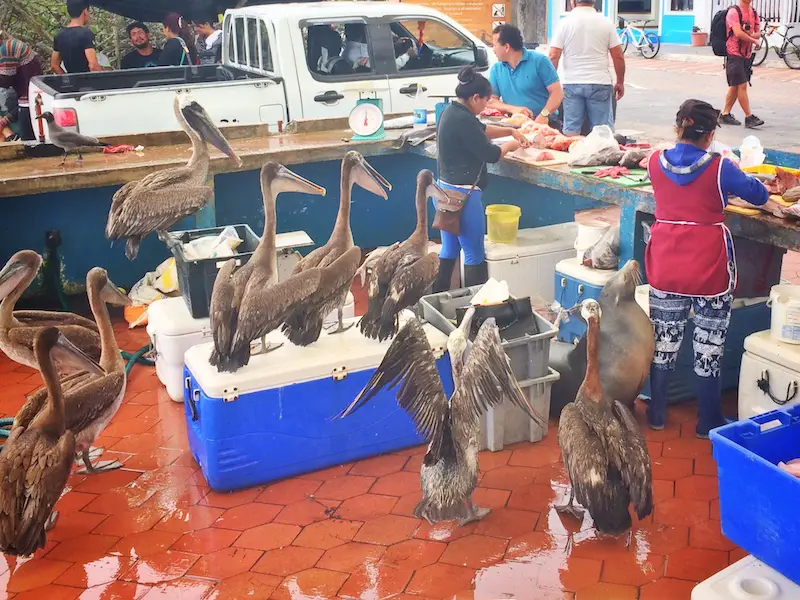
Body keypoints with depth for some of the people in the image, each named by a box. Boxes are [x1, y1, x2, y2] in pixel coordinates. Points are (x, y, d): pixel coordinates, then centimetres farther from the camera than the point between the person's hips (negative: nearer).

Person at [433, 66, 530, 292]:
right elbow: (490, 154, -15)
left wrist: (511, 131, 19)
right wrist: (510, 145, 3)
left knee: (449, 250, 16)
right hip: (462, 195, -10)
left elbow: (481, 129, 25)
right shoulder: (462, 120, -22)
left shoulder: (451, 112, 9)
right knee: (474, 255, 0)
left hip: (445, 191, 10)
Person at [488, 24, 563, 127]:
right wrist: (513, 109, -9)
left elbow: (557, 92, -4)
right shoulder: (496, 69, 13)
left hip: (543, 124, -3)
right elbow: (491, 100, 10)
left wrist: (544, 115, -21)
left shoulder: (539, 60, 1)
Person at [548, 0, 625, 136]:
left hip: (572, 83, 0)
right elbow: (618, 57, 2)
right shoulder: (606, 23, 1)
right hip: (600, 83, 0)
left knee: (571, 130, 5)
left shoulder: (565, 23, -1)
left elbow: (553, 57, -5)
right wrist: (620, 82, 13)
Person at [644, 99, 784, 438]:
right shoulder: (718, 168, -10)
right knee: (709, 347, 8)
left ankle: (656, 414, 25)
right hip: (710, 270, -3)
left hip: (665, 268, 3)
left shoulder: (656, 163, -1)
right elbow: (755, 192, 9)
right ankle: (708, 423, 19)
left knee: (664, 342, 14)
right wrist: (772, 205, 29)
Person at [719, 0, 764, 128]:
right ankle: (749, 117, -8)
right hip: (734, 54, -7)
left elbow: (758, 33, 10)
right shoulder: (734, 12, -11)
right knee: (742, 85, -9)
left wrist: (748, 35, -13)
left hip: (747, 55, 8)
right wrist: (754, 40, -9)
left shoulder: (753, 13, 12)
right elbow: (738, 33, -22)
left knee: (735, 86, 10)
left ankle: (725, 114, 17)